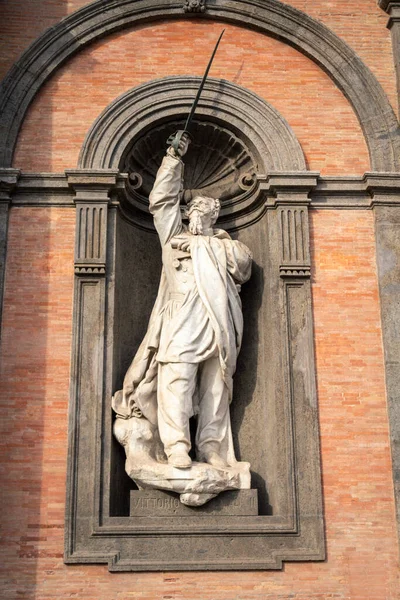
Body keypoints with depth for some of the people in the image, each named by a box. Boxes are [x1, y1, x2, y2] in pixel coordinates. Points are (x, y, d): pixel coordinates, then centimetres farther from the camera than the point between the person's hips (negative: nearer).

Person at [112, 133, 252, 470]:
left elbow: (244, 260, 15)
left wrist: (208, 243, 15)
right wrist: (174, 159, 26)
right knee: (176, 383, -15)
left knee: (216, 390, -4)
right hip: (182, 323, -2)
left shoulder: (223, 245, 31)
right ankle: (177, 450, -18)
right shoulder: (173, 236, 29)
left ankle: (213, 452, -4)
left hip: (219, 325, 2)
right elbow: (162, 200, 25)